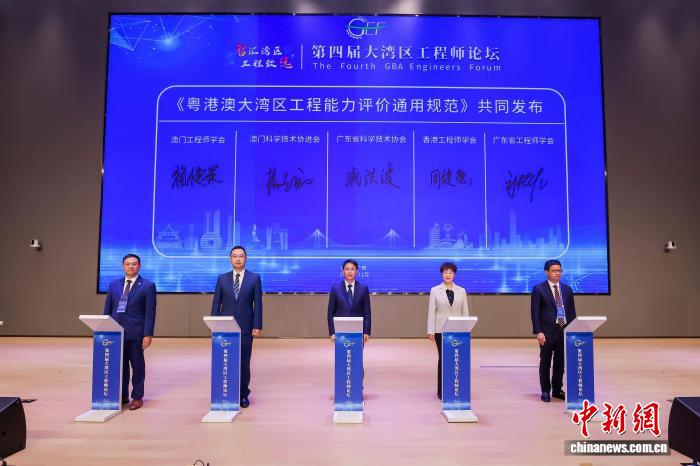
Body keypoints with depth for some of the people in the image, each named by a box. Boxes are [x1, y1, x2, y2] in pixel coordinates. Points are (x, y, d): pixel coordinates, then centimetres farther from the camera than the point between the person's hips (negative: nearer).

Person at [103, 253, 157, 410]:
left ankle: (137, 397, 18)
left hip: (135, 333, -4)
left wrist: (148, 334, -12)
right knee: (120, 365, 11)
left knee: (137, 365, 6)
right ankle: (122, 395, 25)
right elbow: (107, 309, 13)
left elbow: (150, 312, -6)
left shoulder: (148, 286, -3)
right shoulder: (114, 285, 11)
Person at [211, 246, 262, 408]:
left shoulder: (254, 278, 2)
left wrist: (257, 326, -6)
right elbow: (216, 303, 7)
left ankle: (243, 395, 16)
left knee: (244, 363, 3)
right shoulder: (222, 278, 7)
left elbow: (258, 304, 0)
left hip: (245, 327, -1)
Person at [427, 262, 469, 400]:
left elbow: (465, 312, 8)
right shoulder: (435, 290, 3)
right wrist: (430, 331, -5)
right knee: (443, 358, 2)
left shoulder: (461, 291, 8)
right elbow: (431, 311, 0)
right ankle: (442, 391, 11)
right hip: (441, 330, -1)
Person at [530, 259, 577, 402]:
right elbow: (535, 312, -8)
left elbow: (572, 311, 12)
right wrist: (538, 332, -14)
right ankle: (545, 391, 18)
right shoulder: (538, 289, -4)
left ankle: (557, 389, 25)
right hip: (547, 331, -4)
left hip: (564, 331, 4)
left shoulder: (567, 289, 10)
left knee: (560, 362, 11)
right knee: (545, 362, 6)